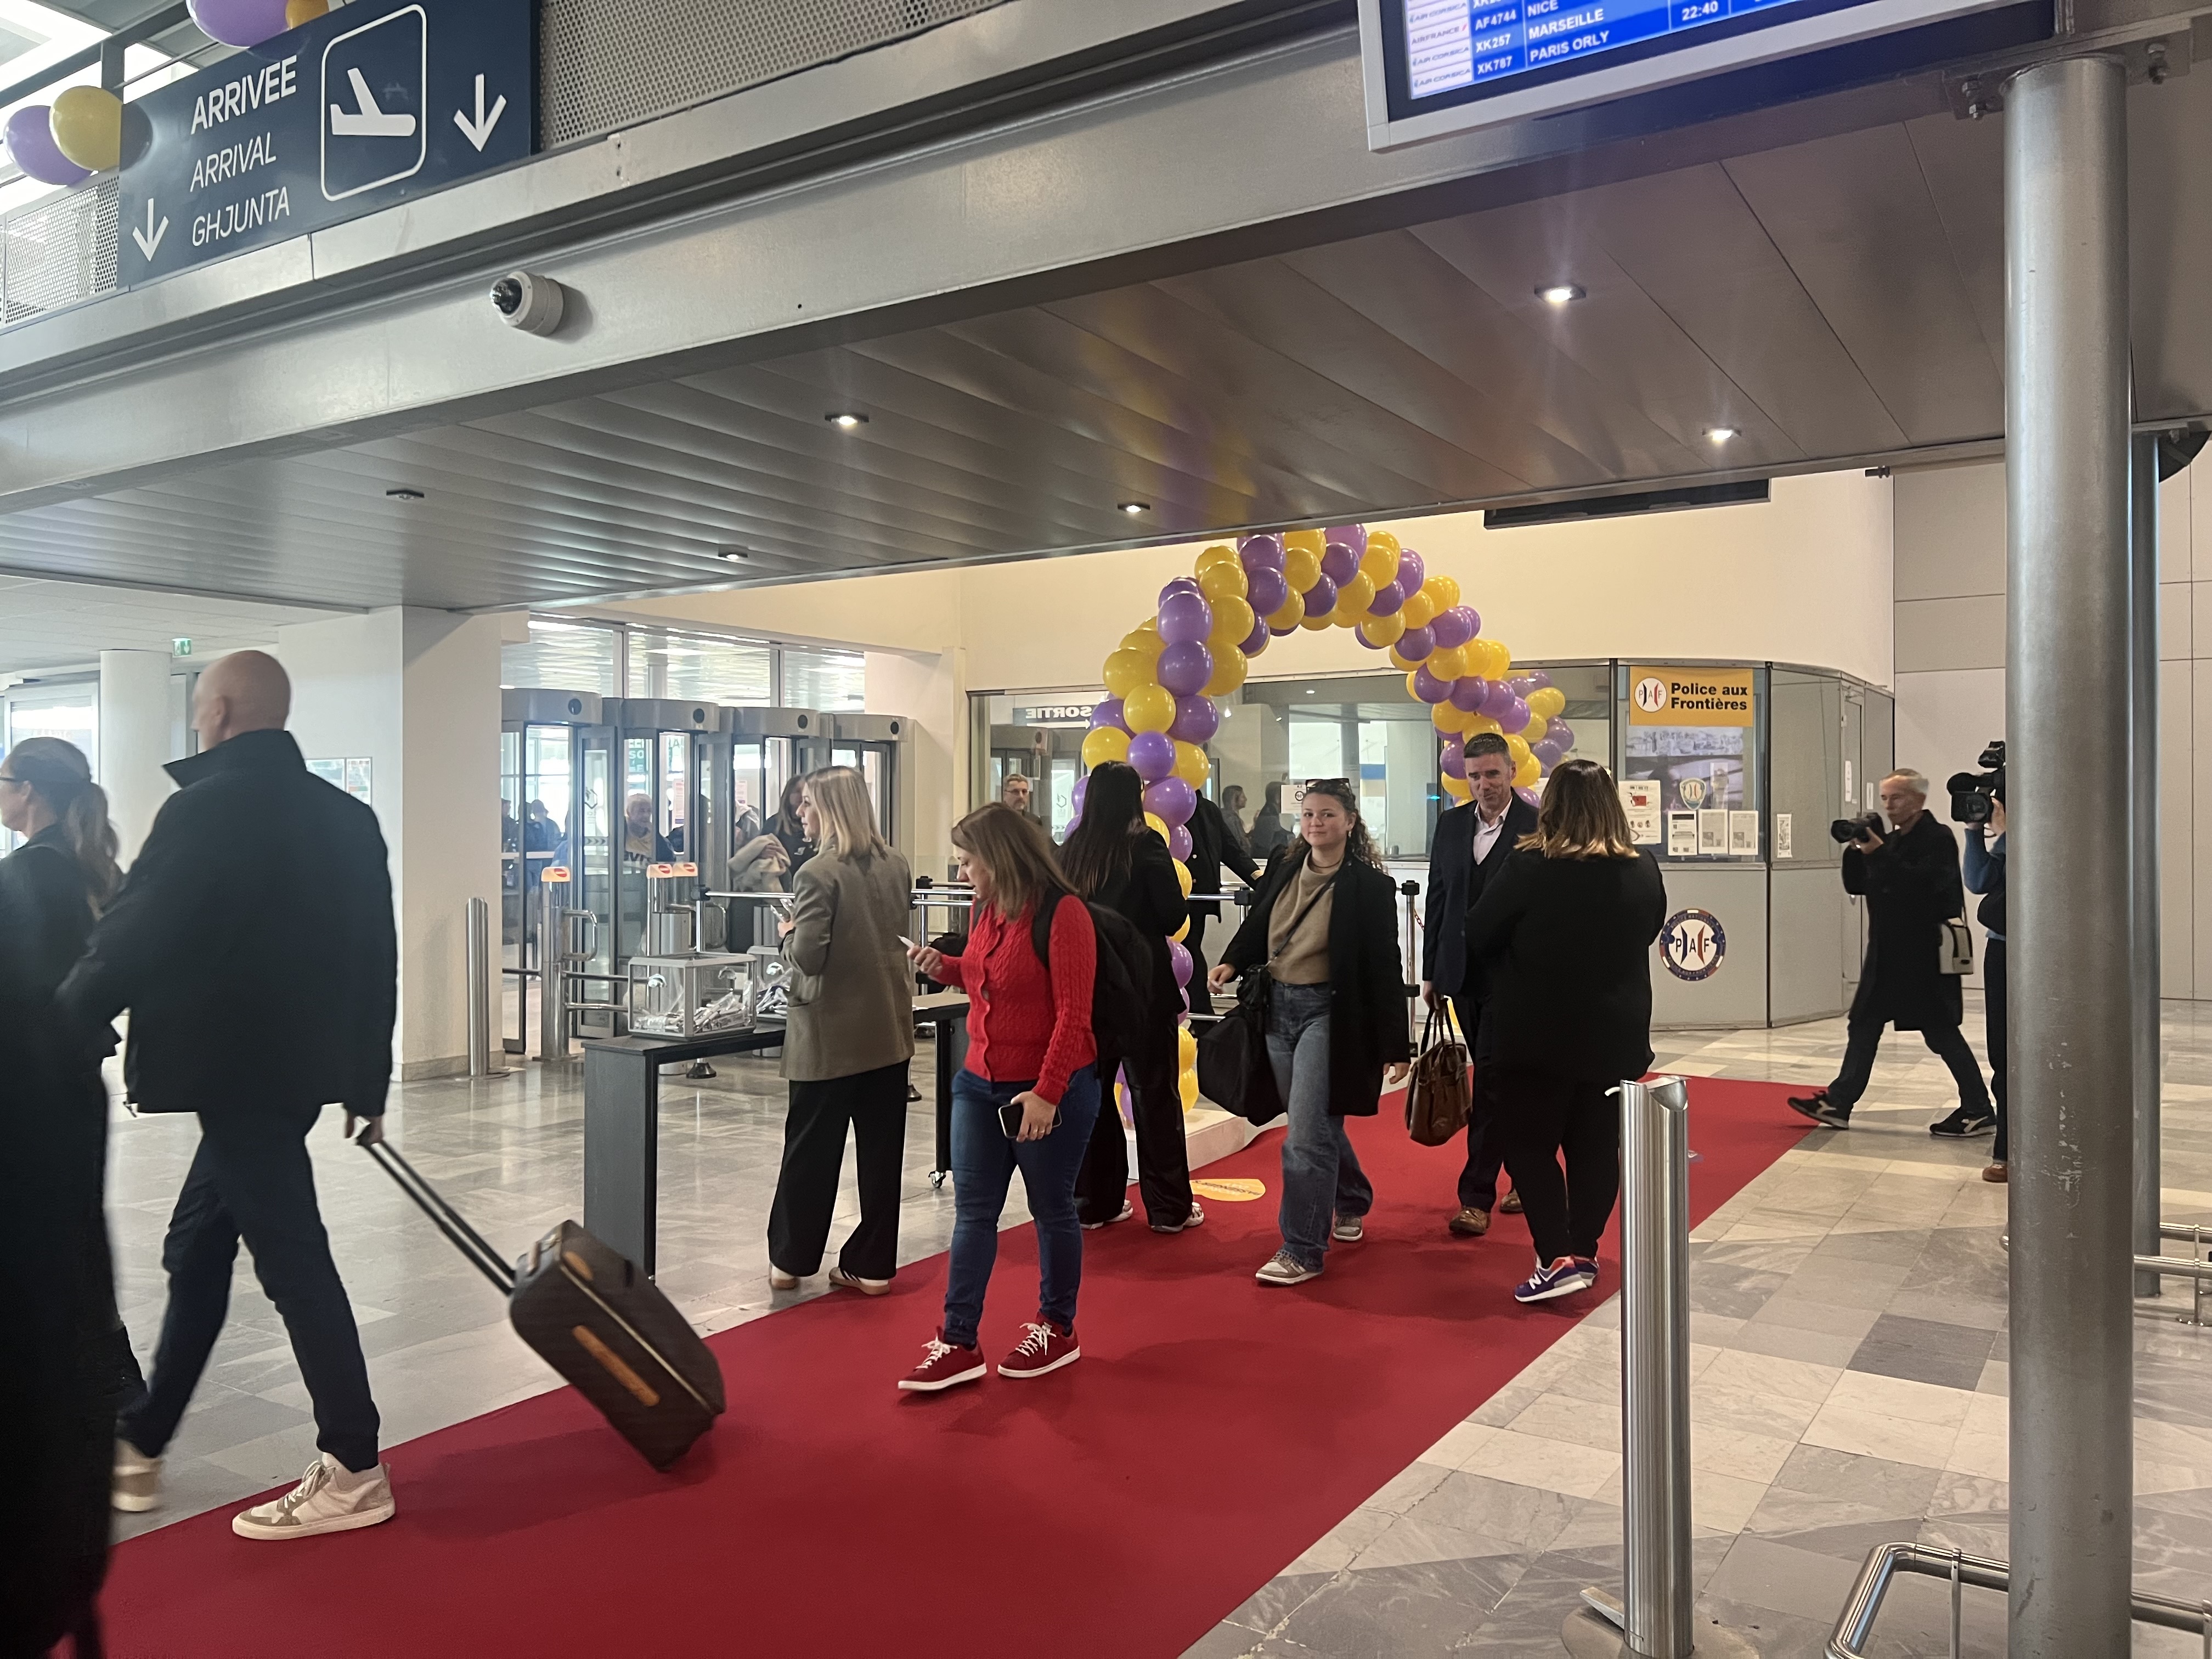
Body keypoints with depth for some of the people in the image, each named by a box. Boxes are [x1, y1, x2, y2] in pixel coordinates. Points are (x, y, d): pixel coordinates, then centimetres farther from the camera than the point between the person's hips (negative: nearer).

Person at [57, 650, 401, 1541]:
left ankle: (353, 1473, 3)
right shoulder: (345, 816, 12)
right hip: (292, 1066, 9)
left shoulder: (206, 808, -12)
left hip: (233, 1071, -8)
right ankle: (137, 1446, 30)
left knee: (292, 1261, -4)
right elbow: (375, 958, 13)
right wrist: (367, 1083, 18)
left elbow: (130, 942, -15)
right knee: (197, 1252, 18)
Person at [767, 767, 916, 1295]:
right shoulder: (896, 866, 4)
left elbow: (808, 956, -20)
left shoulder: (819, 873, -16)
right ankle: (873, 1265, 17)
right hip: (889, 1030, 5)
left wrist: (788, 933, -1)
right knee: (881, 1151, 9)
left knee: (811, 1151, 9)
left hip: (831, 1035, -5)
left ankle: (790, 1260, 23)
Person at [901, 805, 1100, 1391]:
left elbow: (1073, 1014, -19)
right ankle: (959, 1343, 13)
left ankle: (1057, 1330, 26)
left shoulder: (1062, 913, -16)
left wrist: (1046, 1093, -23)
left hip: (1051, 1092, -7)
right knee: (972, 1211, 7)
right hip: (979, 1084, 7)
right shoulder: (986, 911, 7)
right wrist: (943, 967, 4)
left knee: (1051, 1209, 9)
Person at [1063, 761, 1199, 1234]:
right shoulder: (1145, 845, -12)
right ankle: (1169, 1208, 13)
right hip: (1142, 986, -4)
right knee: (1154, 1096, 5)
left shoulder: (1071, 849, 1)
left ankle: (1096, 1202, 20)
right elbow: (1174, 916, -11)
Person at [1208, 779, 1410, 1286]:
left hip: (1329, 1012, -6)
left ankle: (1303, 1251, 2)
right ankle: (1351, 1202, 43)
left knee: (1306, 1134, -8)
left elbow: (1385, 968, -10)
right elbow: (1256, 927, 15)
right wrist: (1233, 962, -7)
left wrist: (1394, 1046, -11)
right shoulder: (1284, 870, 5)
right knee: (1317, 1122, 19)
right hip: (1278, 1007, 6)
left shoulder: (1368, 885, -10)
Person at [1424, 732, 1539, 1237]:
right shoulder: (1451, 823, 8)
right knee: (1501, 1081, 16)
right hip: (1462, 974, 6)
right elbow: (1437, 899, 12)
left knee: (1492, 1082, -7)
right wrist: (1430, 971, 12)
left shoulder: (1537, 827, -8)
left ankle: (1476, 1198, -2)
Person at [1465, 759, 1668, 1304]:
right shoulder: (1644, 871, -1)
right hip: (1616, 1034, 5)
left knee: (1529, 1144, 6)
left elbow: (1478, 938, -6)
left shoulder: (1529, 866, -15)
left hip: (1540, 1034, -4)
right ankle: (1585, 1253, 22)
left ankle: (1557, 1258, -3)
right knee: (1597, 1145, 14)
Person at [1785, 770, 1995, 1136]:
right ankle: (1838, 1103, 12)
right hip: (1888, 954, 8)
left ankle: (1979, 1111, 10)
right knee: (1863, 1026, 8)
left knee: (1940, 1032, -2)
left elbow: (1923, 886, -25)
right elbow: (1855, 886, 13)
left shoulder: (1938, 838, -11)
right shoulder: (1889, 840, 13)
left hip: (1924, 955, -8)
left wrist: (1880, 855, -23)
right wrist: (1856, 850, -3)